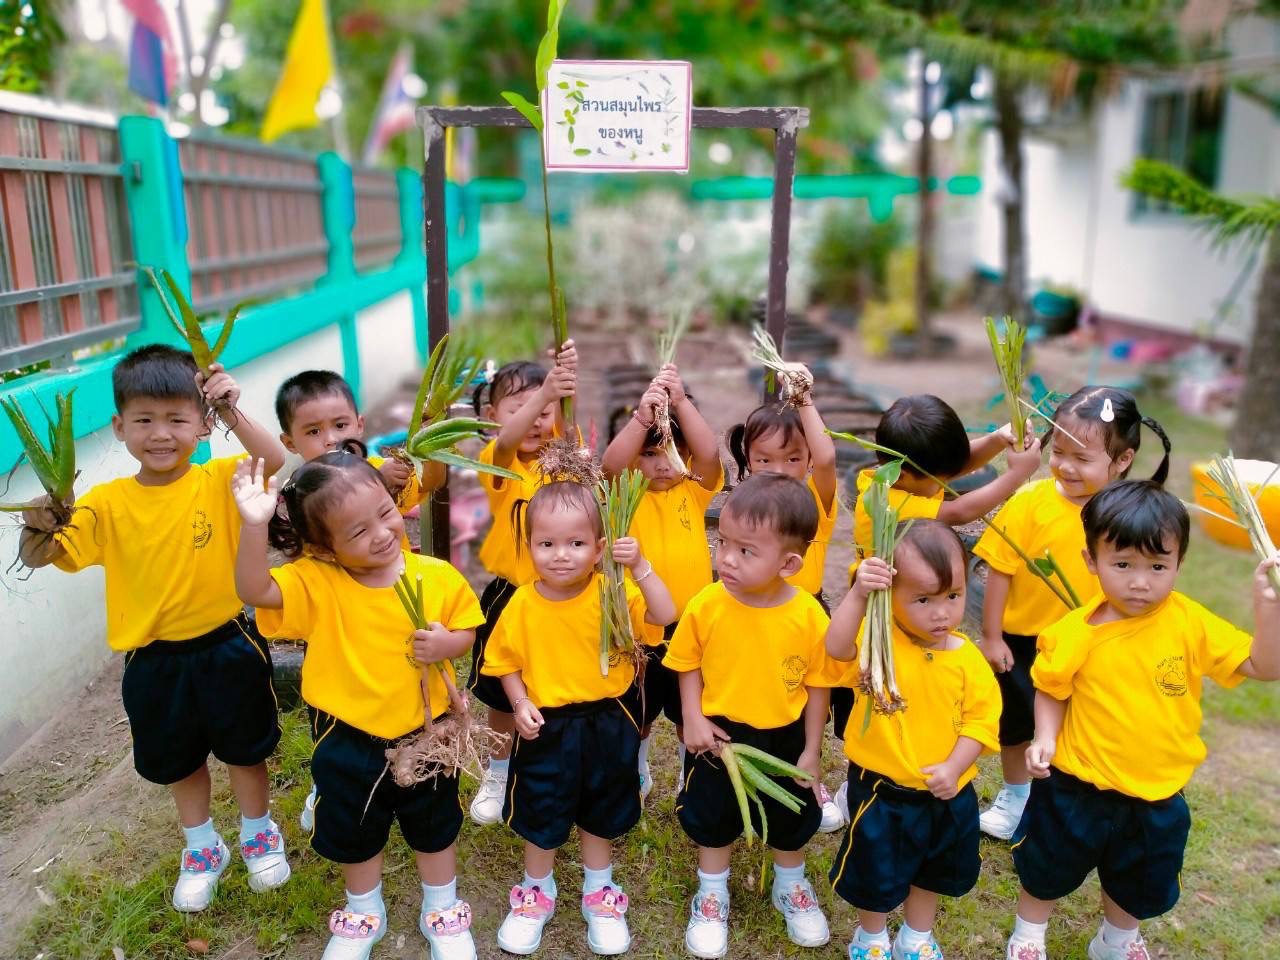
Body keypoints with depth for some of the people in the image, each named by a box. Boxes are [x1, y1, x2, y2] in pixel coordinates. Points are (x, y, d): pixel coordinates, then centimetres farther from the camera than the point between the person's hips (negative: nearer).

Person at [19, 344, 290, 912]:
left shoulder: (221, 481, -14)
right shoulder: (105, 503, -8)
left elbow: (282, 468, -32)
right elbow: (37, 557, -9)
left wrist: (235, 414, -38)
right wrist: (38, 522, -30)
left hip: (227, 648, -2)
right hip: (153, 661, 3)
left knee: (244, 748, 18)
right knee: (176, 759, 22)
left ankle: (259, 832, 44)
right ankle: (202, 847, 47)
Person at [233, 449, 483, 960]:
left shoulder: (437, 576, -16)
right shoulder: (317, 582, -19)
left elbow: (466, 629, -3)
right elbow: (255, 591, -34)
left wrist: (447, 644, -26)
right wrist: (255, 525, -48)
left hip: (425, 735, 0)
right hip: (348, 742, 0)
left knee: (434, 830, 22)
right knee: (353, 835, 24)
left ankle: (441, 912, 48)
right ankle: (364, 914, 51)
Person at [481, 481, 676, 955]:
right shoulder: (522, 605, -13)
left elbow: (665, 615, -24)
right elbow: (506, 663, -2)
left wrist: (640, 567, -32)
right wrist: (521, 704, -15)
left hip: (607, 725, 1)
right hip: (547, 729, 0)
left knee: (601, 816, 21)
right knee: (540, 819, 17)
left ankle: (599, 894, 45)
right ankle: (537, 894, 44)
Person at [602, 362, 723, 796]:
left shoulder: (693, 492, -3)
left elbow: (710, 453, -22)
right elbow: (610, 465, -29)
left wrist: (680, 401, -32)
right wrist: (642, 413, -42)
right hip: (636, 629, -1)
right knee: (636, 718, 20)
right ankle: (637, 777, 45)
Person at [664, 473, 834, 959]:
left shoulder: (809, 616, -22)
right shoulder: (706, 605, -21)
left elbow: (817, 685, -9)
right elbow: (690, 665, -5)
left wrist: (811, 751, -4)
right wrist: (693, 719, -13)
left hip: (784, 738, 1)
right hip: (719, 736, 0)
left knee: (792, 820, 23)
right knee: (713, 820, 19)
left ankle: (791, 887, 51)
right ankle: (712, 894, 45)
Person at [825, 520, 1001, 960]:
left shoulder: (968, 659, -10)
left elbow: (981, 718, -8)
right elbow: (836, 646, -40)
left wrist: (953, 767, -20)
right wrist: (858, 594, -51)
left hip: (946, 792, 4)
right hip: (881, 789, -4)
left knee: (938, 870, 26)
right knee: (877, 870, 16)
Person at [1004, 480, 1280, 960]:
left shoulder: (1190, 621, -14)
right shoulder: (1075, 633, -20)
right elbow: (1051, 691, -6)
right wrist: (1045, 738, -20)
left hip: (1158, 797, 3)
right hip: (1078, 791, -3)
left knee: (1141, 884, 27)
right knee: (1048, 868, 20)